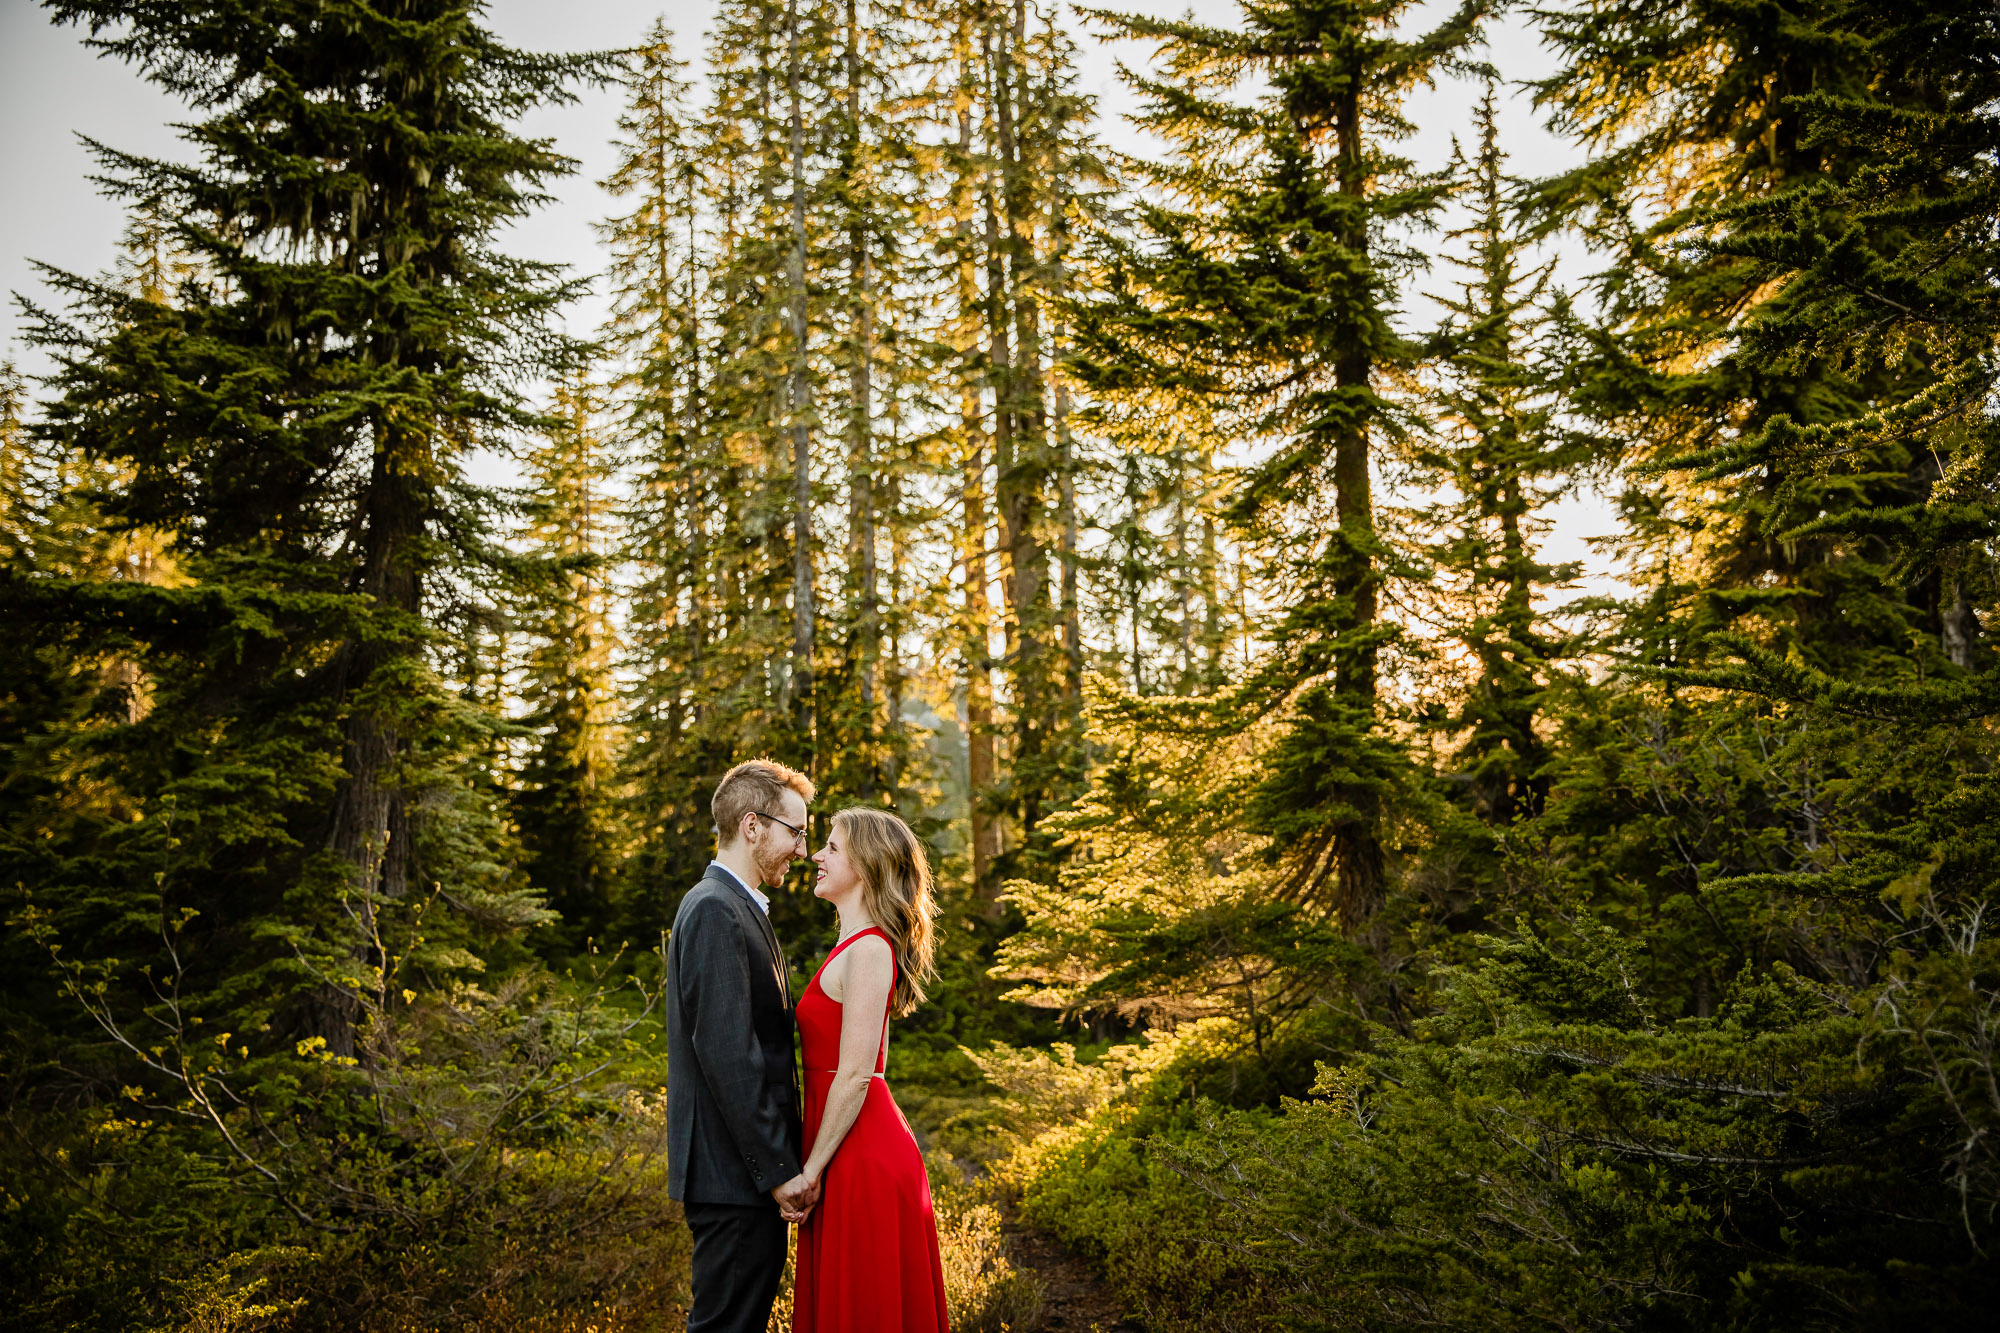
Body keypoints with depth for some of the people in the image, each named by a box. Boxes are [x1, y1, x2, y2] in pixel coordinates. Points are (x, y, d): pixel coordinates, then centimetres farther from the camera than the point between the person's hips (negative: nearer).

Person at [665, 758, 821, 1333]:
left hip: (750, 1171, 10)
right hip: (737, 1176, -10)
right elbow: (727, 1055, -23)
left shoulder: (737, 907, 16)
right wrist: (778, 1170, -20)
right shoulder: (715, 911, -17)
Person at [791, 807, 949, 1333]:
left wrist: (812, 1169, -14)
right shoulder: (858, 945, 13)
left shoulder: (869, 950, -17)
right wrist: (816, 1164, 17)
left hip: (863, 1162, -9)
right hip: (863, 1155, 9)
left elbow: (854, 1076, -20)